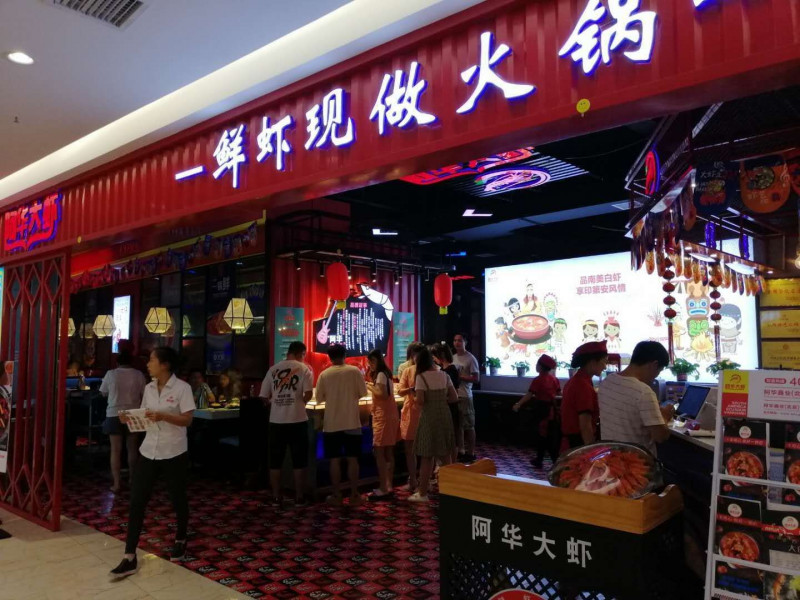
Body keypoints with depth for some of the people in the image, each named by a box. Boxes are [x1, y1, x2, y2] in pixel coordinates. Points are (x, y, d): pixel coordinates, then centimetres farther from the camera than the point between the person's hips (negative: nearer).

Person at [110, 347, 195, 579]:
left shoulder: (182, 387, -11)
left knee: (178, 499, 11)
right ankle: (129, 558, 4)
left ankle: (180, 541, 35)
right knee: (136, 502, -2)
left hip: (174, 454, -5)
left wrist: (162, 416, -27)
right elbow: (144, 417, 14)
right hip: (149, 451, 5)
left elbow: (187, 420, -15)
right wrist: (129, 418, -5)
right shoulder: (149, 388, 7)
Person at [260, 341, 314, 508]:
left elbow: (264, 397, 6)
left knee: (275, 461, 12)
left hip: (276, 421, 3)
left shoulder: (273, 369, 8)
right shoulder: (304, 368, -1)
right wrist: (301, 402, 9)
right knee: (299, 461, 7)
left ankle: (276, 497, 18)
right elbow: (308, 394, -11)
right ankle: (299, 497, 12)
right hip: (297, 420, -3)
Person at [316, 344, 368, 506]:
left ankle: (336, 496, 12)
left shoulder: (324, 374, -4)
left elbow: (319, 398, 3)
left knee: (335, 460, 7)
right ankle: (354, 495, 11)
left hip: (332, 424, 0)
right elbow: (363, 392, 2)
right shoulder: (354, 371, -4)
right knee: (352, 459, 7)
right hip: (352, 423, 0)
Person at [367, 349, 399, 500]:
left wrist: (369, 386, -12)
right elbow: (385, 394, 11)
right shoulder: (385, 373, 16)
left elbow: (383, 395, -22)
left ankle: (383, 488, -7)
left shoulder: (380, 374, -12)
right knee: (388, 453, 11)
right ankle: (389, 486, 15)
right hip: (389, 415, 10)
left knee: (379, 452, -8)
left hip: (383, 417, -10)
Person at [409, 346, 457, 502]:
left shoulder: (421, 377, -11)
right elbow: (454, 397, 5)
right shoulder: (444, 375, 5)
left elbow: (420, 401, -18)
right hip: (444, 416, 5)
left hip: (429, 417, -5)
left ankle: (423, 493, 10)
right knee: (445, 455, 16)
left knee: (427, 456, 2)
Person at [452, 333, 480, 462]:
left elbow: (476, 379, -12)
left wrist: (460, 376, -18)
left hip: (465, 397, -7)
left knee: (468, 426, 2)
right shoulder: (453, 358, 12)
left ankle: (471, 453, 11)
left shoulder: (471, 359, -9)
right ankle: (460, 451, 23)